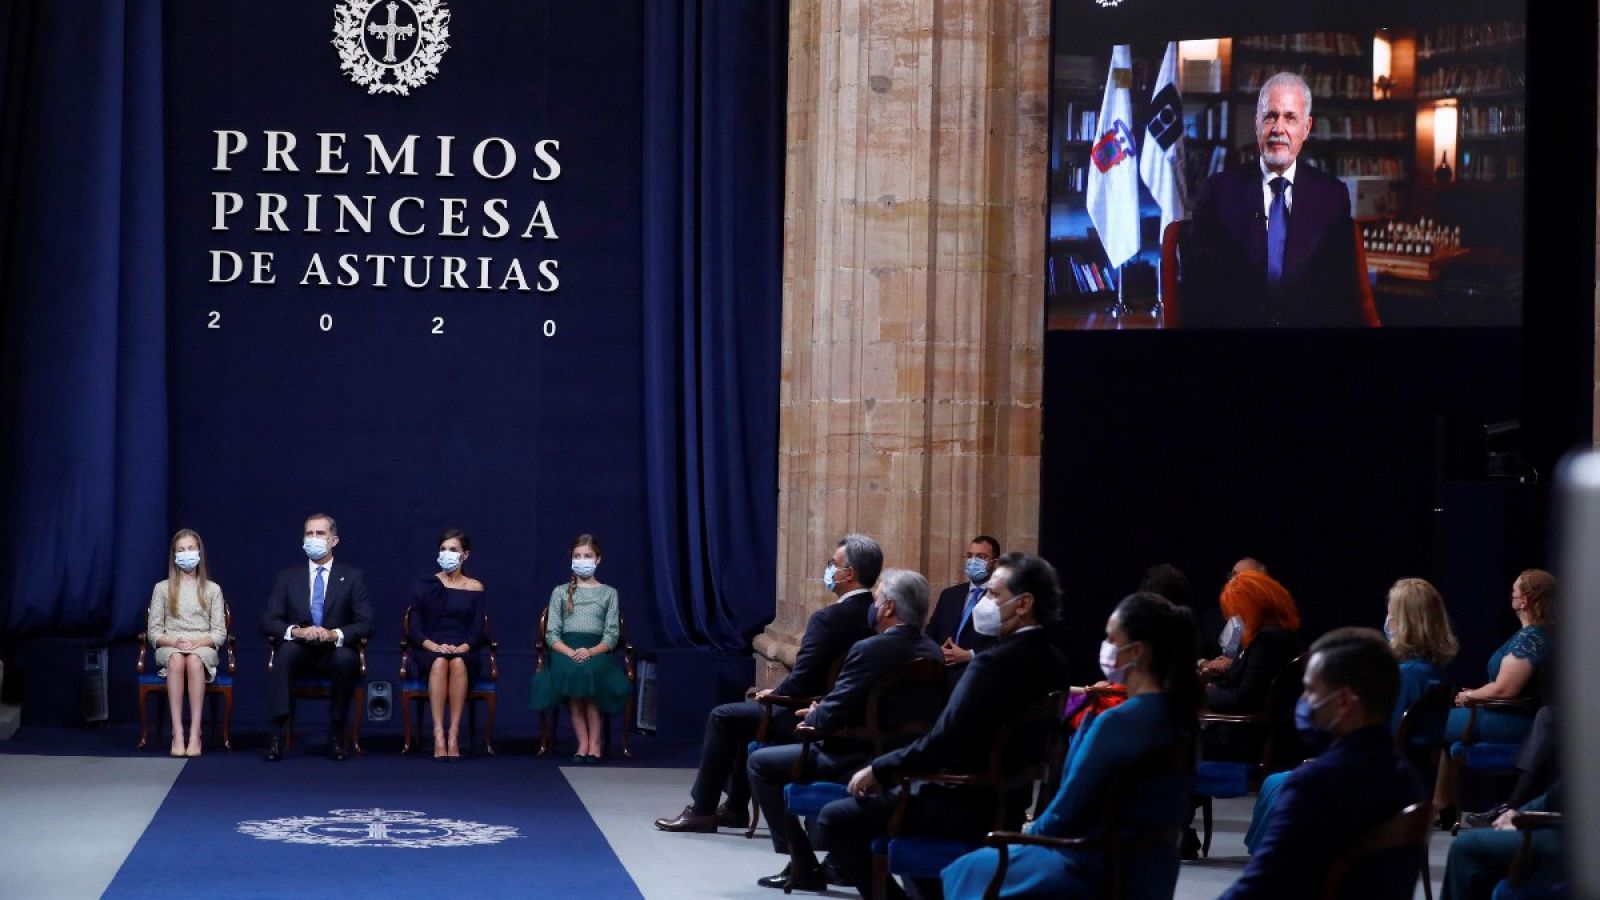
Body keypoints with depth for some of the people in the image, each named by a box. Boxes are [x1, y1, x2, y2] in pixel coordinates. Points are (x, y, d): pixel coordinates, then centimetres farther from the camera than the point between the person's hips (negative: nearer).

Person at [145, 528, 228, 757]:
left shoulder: (212, 589, 14)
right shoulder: (162, 588, 14)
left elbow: (220, 632, 7)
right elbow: (154, 631, 8)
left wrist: (197, 642, -12)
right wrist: (174, 641, -12)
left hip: (203, 648, 0)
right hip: (170, 647, 0)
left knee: (194, 660, -39)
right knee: (176, 659, -39)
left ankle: (195, 734, -44)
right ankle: (177, 734, -44)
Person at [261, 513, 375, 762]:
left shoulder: (352, 577, 7)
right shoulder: (287, 578, 11)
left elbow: (366, 625, -2)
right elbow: (268, 621, 2)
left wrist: (335, 634, -21)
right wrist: (298, 631, -19)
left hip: (335, 653, -1)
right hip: (300, 653, 1)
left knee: (346, 658, -35)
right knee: (286, 651, -33)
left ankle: (336, 735, -23)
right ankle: (276, 734, -37)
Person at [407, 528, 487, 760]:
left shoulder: (475, 588, 11)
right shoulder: (425, 585, 9)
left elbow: (477, 630, 4)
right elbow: (415, 628, 2)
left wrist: (463, 647, -17)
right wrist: (433, 646, -17)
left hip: (463, 652, 0)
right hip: (430, 652, 0)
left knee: (458, 663, -36)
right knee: (439, 662, -36)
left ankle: (454, 734, -40)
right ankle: (438, 735, -43)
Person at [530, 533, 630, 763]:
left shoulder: (608, 593, 17)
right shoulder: (560, 592, 19)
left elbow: (611, 635, 6)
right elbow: (551, 634, 8)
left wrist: (591, 652, -15)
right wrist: (570, 652, -13)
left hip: (596, 651, -1)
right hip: (565, 650, 1)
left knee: (589, 671, -36)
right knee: (570, 671, -35)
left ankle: (594, 742, -28)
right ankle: (584, 742, -32)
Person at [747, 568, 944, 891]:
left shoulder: (870, 650, -20)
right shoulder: (933, 653, 4)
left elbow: (829, 718, -19)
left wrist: (812, 716, 6)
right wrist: (820, 714, 15)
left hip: (862, 765, -9)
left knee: (761, 762, 7)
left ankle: (803, 866, 7)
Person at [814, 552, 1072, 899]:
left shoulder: (996, 662, -23)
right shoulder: (1051, 661, 5)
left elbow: (942, 742, -25)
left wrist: (879, 770, -10)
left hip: (966, 807, -9)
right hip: (1009, 801, 9)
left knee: (835, 820, -5)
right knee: (892, 791, 32)